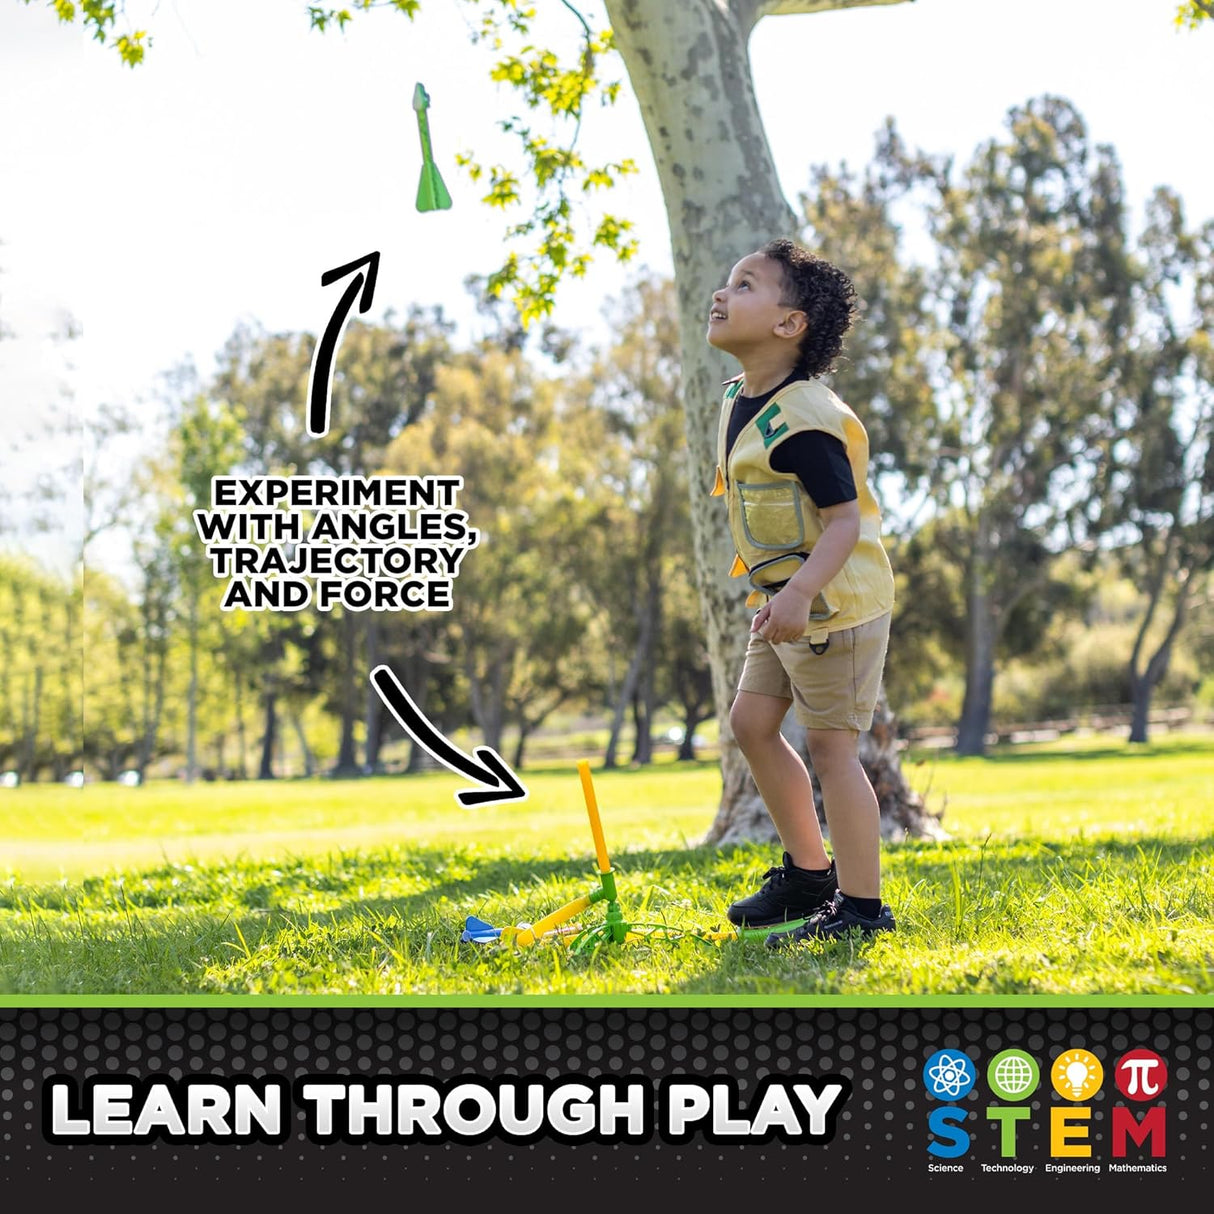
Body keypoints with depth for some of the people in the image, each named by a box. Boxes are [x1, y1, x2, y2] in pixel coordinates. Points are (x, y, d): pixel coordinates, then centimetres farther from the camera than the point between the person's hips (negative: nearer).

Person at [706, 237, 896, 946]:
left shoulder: (802, 419, -22)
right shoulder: (741, 402, 8)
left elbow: (845, 518, -26)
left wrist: (800, 592, -39)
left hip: (834, 599, -10)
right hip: (783, 601, 10)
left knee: (831, 745, -5)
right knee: (753, 722, 13)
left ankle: (861, 906, 4)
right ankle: (810, 872, 27)